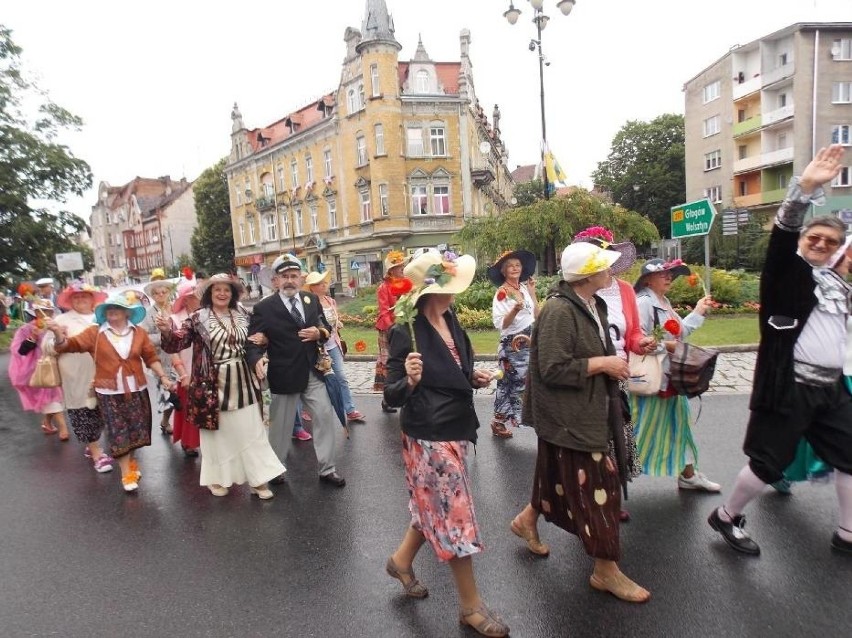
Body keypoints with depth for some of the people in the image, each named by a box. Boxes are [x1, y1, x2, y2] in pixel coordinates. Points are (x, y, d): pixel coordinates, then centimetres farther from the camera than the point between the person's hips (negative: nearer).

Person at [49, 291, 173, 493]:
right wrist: (59, 334, -31)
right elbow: (72, 344, -10)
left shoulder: (139, 332, 2)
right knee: (118, 432, 2)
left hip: (136, 390, 2)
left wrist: (163, 377, 0)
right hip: (109, 392, -2)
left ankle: (131, 461, 36)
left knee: (136, 429, 11)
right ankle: (127, 474, 11)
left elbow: (151, 357, 5)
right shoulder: (95, 332, -1)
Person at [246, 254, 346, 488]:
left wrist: (320, 333, -10)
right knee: (281, 424, 12)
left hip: (313, 372, 4)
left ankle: (327, 469, 19)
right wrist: (257, 360, -32)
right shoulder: (264, 307, -9)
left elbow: (326, 328, 13)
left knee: (325, 417, 4)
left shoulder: (312, 300, 5)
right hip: (284, 375, -4)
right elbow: (253, 341, -11)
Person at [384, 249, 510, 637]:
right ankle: (471, 605, 26)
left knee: (436, 508, 23)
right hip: (429, 437, -8)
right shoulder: (407, 333, -21)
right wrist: (410, 380, -38)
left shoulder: (450, 320, 2)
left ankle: (402, 559, 47)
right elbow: (392, 396, -18)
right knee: (455, 515, 5)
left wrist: (474, 379, -3)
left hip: (454, 430, 8)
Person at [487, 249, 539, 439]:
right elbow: (500, 324, -19)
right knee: (524, 384, -4)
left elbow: (537, 317, 9)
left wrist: (532, 294, 4)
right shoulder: (502, 293, -10)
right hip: (513, 345, -6)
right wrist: (516, 308, -32)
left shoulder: (524, 288, 10)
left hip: (529, 344, 6)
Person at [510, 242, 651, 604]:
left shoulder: (593, 305, 6)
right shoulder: (558, 310, -24)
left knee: (563, 476, 23)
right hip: (568, 418, -10)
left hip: (586, 411, 10)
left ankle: (527, 520, 45)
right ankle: (606, 571, 18)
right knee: (593, 486, 1)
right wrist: (602, 364, -20)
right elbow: (553, 370, -26)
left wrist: (613, 363, 4)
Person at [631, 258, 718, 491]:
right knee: (645, 430, 0)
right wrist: (665, 345, -22)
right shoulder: (643, 302, -19)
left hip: (671, 377, 10)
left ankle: (688, 475, 37)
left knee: (678, 425, 21)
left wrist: (698, 312, 18)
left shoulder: (664, 302, 13)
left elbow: (679, 332, 18)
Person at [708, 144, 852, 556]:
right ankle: (727, 517, 21)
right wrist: (806, 188, -38)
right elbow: (782, 236, -25)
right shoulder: (787, 271, -6)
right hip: (789, 386, -7)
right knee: (768, 463, 0)